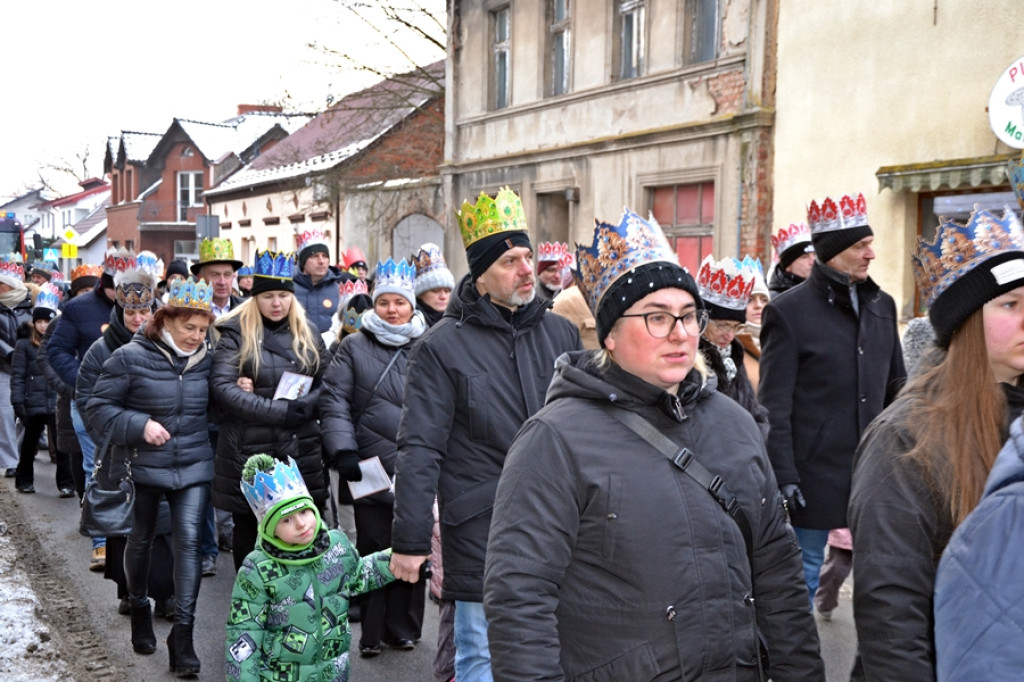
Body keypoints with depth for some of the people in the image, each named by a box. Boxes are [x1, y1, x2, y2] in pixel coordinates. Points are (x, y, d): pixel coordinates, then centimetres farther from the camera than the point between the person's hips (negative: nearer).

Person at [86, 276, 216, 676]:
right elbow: (97, 409, -9)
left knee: (189, 540, -9)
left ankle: (183, 632, -5)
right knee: (141, 541, 14)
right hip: (142, 467, -2)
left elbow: (213, 405, 17)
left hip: (193, 465, 2)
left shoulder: (205, 358, 1)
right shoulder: (131, 357, -12)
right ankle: (140, 611, 39)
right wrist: (139, 426, -22)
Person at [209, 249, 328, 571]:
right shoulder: (237, 332, -1)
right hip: (248, 451, -2)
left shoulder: (307, 333, 11)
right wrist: (278, 411, -19)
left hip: (301, 450, 3)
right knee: (248, 531, 8)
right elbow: (221, 387, -12)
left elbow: (325, 383, 12)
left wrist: (306, 406, -11)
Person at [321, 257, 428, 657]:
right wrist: (343, 451, -11)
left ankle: (404, 629, 24)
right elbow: (335, 402, -1)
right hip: (371, 471, -1)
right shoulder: (355, 347, 5)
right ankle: (371, 633, 19)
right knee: (373, 550, 5)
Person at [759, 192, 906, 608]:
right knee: (803, 577, 6)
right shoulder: (789, 312, -8)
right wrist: (783, 477, -14)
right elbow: (774, 407, -9)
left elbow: (896, 387, 17)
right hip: (815, 475, -5)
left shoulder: (882, 306, 10)